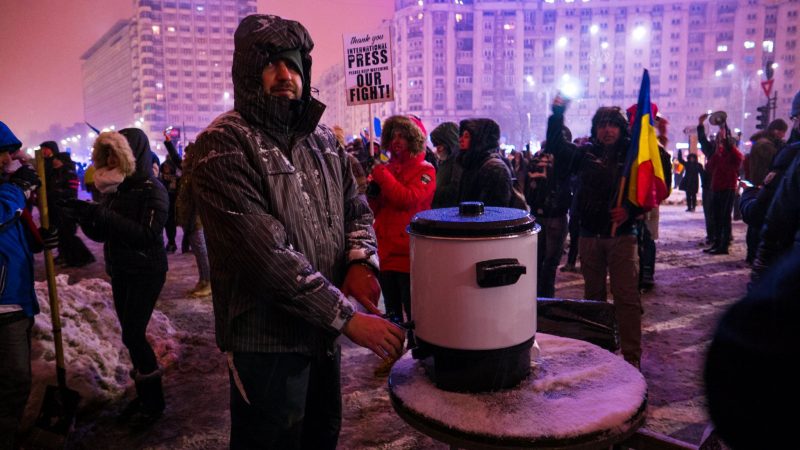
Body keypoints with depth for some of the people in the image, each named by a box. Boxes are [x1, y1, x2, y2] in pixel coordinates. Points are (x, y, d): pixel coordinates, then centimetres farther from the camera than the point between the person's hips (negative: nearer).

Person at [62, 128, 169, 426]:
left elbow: (148, 234, -24)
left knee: (133, 335, -7)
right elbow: (101, 234, 10)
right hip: (120, 272, 7)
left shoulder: (152, 189, -12)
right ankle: (144, 395, 24)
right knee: (132, 335, 11)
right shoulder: (116, 189, 7)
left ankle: (154, 401, 8)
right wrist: (84, 216, -10)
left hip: (146, 273, -7)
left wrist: (101, 214, -26)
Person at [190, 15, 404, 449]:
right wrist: (347, 316, -25)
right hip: (267, 340, -6)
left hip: (324, 332, 7)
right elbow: (264, 251, -24)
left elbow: (356, 208, 11)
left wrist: (361, 261, -12)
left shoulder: (322, 137, 8)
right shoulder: (224, 144, -15)